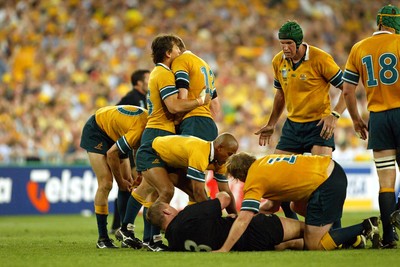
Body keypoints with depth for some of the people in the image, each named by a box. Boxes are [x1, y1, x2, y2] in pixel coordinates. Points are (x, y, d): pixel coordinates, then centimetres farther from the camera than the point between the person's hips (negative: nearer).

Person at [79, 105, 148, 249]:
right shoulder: (140, 129, -37)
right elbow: (111, 153, -25)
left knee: (128, 185, 2)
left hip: (114, 133, 9)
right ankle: (102, 238, -11)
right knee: (105, 184, -15)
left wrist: (128, 177, -2)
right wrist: (121, 181, -11)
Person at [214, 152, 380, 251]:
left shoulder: (254, 181, -7)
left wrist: (224, 249, -14)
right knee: (297, 206, 32)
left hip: (327, 187, -9)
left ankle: (364, 228, -4)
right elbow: (274, 204, 26)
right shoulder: (264, 161, 19)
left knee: (314, 246, -1)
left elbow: (243, 220, -15)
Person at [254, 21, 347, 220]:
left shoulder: (320, 59, -16)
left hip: (319, 124, -6)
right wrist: (271, 125, 20)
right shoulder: (278, 61, 2)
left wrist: (334, 115, -23)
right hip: (292, 124, 6)